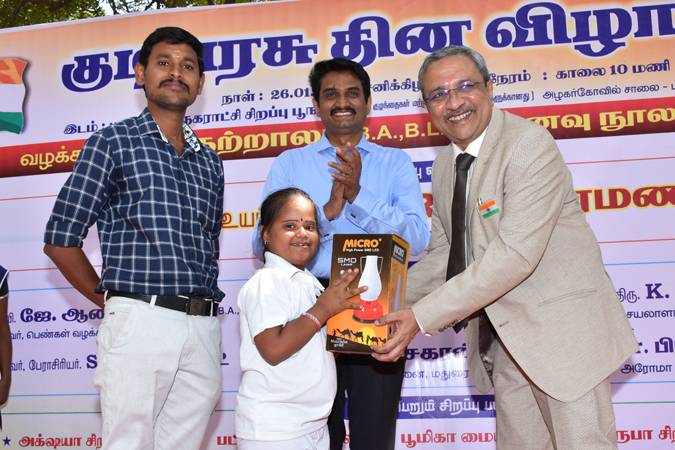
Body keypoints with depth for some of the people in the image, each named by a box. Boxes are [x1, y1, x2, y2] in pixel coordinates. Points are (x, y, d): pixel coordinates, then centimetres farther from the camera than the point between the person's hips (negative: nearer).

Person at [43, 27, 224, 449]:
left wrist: (204, 311, 11)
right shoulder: (112, 143, 3)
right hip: (140, 321, -4)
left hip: (205, 328, 5)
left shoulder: (210, 161, 17)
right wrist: (112, 302, 5)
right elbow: (61, 241, 1)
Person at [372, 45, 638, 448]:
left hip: (562, 323, -7)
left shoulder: (530, 143, -18)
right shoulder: (445, 165, 7)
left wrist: (422, 317, -26)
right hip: (504, 335, 7)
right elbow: (442, 255, 11)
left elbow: (516, 254, -26)